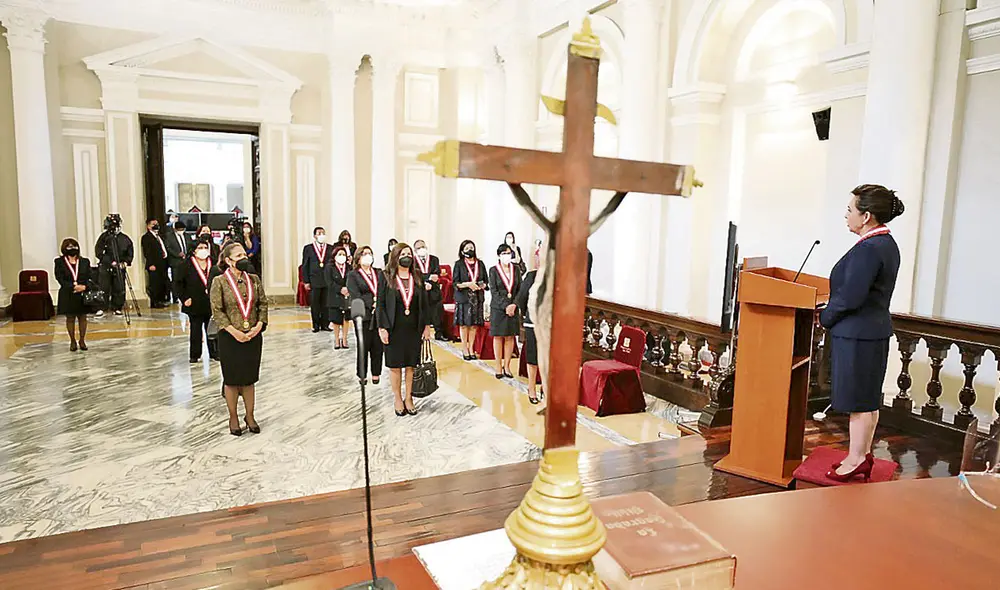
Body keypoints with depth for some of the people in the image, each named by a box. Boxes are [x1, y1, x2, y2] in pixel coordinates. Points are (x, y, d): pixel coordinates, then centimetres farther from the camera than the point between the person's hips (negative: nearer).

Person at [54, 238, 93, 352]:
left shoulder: (84, 262, 7)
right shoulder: (59, 262, 1)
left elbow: (90, 277, 3)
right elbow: (60, 279, -6)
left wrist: (84, 286, -17)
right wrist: (73, 287, -19)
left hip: (83, 294, 2)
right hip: (68, 295, -1)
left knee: (82, 317, 6)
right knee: (70, 318, 5)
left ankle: (82, 340, 15)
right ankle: (72, 341, 14)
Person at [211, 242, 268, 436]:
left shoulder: (254, 280, 4)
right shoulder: (219, 282, -7)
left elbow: (263, 304, 6)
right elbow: (217, 311, -9)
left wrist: (259, 325, -9)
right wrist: (234, 331, -17)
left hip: (253, 336, 3)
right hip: (230, 338, -3)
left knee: (249, 378, 11)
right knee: (232, 379, 8)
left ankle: (250, 416, 24)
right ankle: (233, 418, 23)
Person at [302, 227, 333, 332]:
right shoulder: (308, 248, 4)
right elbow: (305, 265, 3)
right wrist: (306, 281, -3)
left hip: (328, 280, 1)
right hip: (314, 281, -1)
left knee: (326, 304, 5)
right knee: (314, 304, 5)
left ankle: (325, 324, 15)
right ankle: (316, 325, 14)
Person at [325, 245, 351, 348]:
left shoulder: (349, 267, 6)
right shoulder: (329, 267, -1)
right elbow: (330, 282, -9)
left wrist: (348, 289, -19)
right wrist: (340, 289, -19)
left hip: (347, 296, 2)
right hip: (335, 297, -2)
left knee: (345, 318, 4)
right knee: (336, 320, 4)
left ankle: (344, 339, 16)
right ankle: (336, 340, 17)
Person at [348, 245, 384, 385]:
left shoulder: (379, 273, 14)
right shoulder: (353, 275, 2)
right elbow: (356, 296, -8)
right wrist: (372, 302, -16)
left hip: (379, 314, 3)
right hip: (363, 315, -3)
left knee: (378, 346, 6)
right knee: (364, 346, 2)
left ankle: (376, 373, 18)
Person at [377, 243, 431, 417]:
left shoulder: (417, 277, 5)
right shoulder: (386, 277, -3)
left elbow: (424, 303, 7)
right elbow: (380, 303, -5)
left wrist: (426, 325, 3)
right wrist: (382, 327, -11)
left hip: (414, 328, 2)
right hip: (394, 329, -2)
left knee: (411, 364, 7)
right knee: (395, 365, 6)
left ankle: (408, 398, 20)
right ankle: (397, 398, 20)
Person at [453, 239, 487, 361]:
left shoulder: (480, 264, 9)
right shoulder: (459, 264, 0)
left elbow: (485, 281, 12)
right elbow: (456, 283, -4)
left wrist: (482, 285, -9)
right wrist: (468, 284, -18)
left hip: (477, 297, 3)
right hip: (463, 298, -3)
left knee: (474, 324, 5)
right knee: (464, 324, 0)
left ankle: (471, 348, 16)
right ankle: (464, 349, 10)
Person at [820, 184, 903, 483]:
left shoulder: (868, 249, -21)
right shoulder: (886, 243, 11)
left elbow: (850, 297, -23)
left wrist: (825, 317, -7)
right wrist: (831, 313, 12)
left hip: (857, 334, -10)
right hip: (874, 329, 10)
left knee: (859, 401, 1)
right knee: (868, 398, 17)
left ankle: (856, 461, 12)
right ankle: (864, 454, 28)